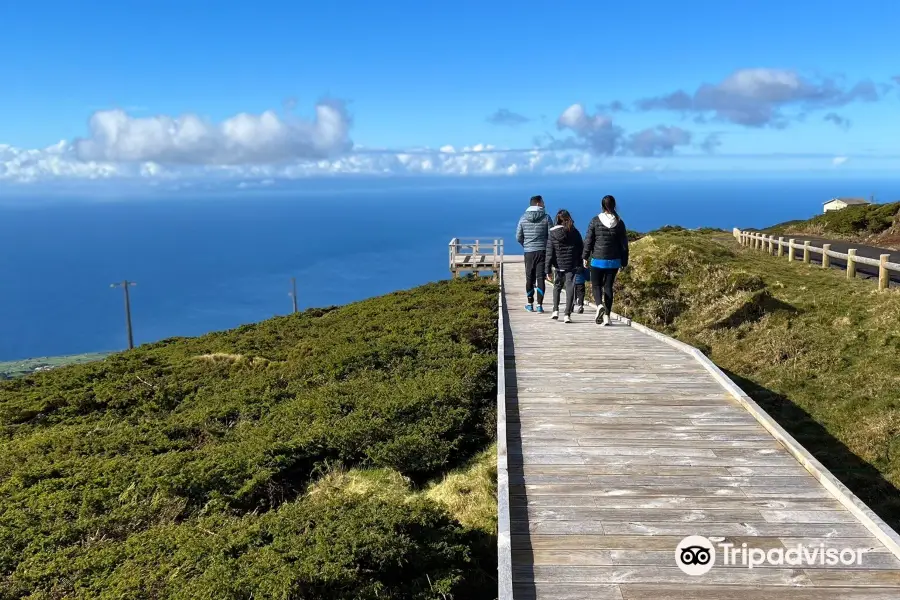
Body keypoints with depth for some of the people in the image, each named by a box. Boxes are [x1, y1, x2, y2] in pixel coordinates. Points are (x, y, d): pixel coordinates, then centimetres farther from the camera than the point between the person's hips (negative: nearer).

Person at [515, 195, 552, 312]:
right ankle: (540, 305, -2)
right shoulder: (546, 217, -5)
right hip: (542, 251, -2)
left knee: (529, 278, 12)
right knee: (540, 278, 1)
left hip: (529, 252, 2)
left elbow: (518, 237, 2)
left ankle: (530, 304, 19)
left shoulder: (523, 218, 1)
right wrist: (549, 248, 13)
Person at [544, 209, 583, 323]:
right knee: (570, 289, 1)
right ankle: (567, 315, -5)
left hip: (559, 266, 0)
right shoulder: (575, 233, -2)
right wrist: (581, 265, 13)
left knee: (557, 288, 20)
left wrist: (548, 269, -1)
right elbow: (581, 250, 3)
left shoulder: (552, 234, -5)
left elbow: (549, 253, -5)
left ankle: (555, 311, 13)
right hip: (572, 266, 0)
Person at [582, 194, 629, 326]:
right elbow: (624, 244, 6)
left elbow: (588, 240, -4)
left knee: (596, 284, 10)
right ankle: (606, 315, 6)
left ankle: (599, 305, -18)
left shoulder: (595, 221, -6)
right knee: (608, 286, 8)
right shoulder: (619, 222, 2)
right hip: (614, 261, 2)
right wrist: (624, 262, 13)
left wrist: (585, 257, 6)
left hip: (597, 260, -2)